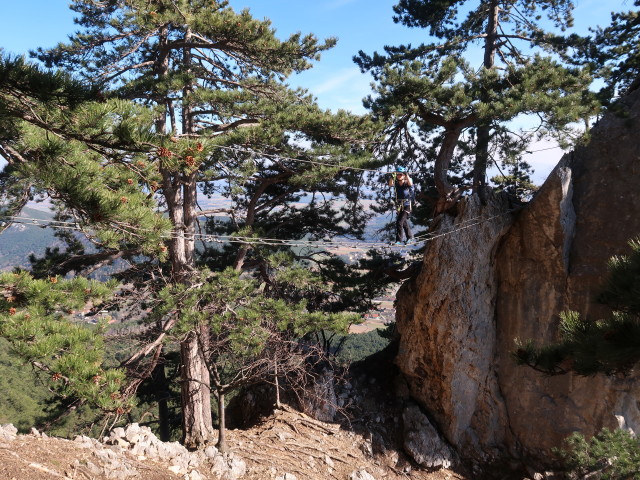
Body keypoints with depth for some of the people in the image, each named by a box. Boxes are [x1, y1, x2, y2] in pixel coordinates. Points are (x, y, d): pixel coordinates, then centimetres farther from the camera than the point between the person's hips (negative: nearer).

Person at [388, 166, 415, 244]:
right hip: (399, 206, 5)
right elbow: (390, 184, -20)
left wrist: (407, 175, -40)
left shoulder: (407, 183, -9)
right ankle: (409, 236, 40)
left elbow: (410, 183, -32)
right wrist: (392, 177, -35)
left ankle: (399, 240, -9)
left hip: (406, 206, -5)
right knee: (404, 223, 20)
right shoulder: (396, 183, 0)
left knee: (399, 222, -17)